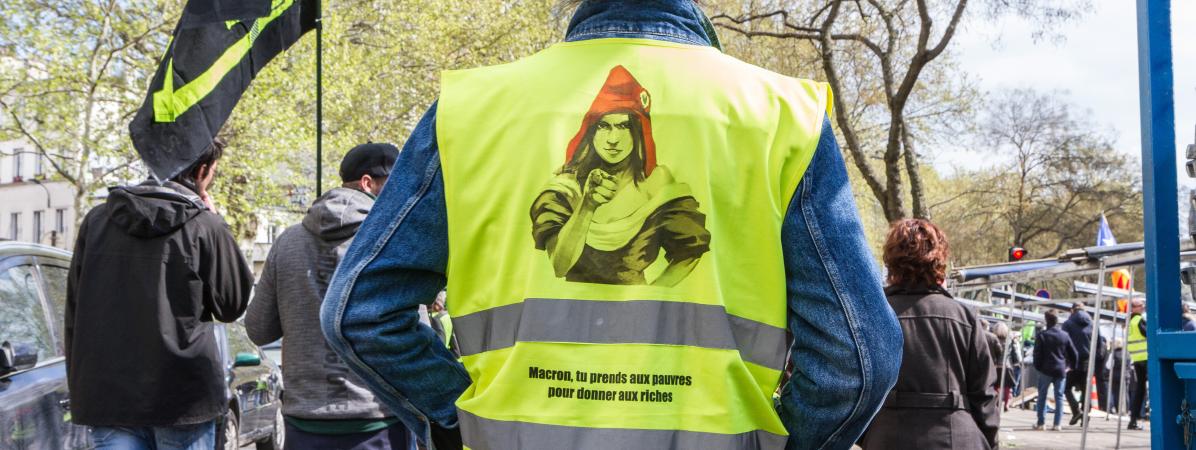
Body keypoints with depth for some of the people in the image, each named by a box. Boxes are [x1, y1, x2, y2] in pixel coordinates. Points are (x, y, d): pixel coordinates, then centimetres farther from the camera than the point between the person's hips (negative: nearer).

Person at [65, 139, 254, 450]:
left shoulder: (97, 219, 7)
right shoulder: (204, 226, -8)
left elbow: (74, 312, 10)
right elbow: (232, 305, 3)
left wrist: (79, 386, 17)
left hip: (106, 396, 4)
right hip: (182, 396, -3)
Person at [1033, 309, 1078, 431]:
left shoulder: (1042, 336, -6)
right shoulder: (1065, 335, 3)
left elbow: (1037, 353, -7)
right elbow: (1074, 353, 6)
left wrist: (1037, 367, 5)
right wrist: (1071, 366, 18)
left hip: (1045, 370, -2)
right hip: (1060, 370, 2)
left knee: (1042, 395, 7)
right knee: (1059, 396, 6)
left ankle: (1041, 422, 5)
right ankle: (1057, 423, 2)